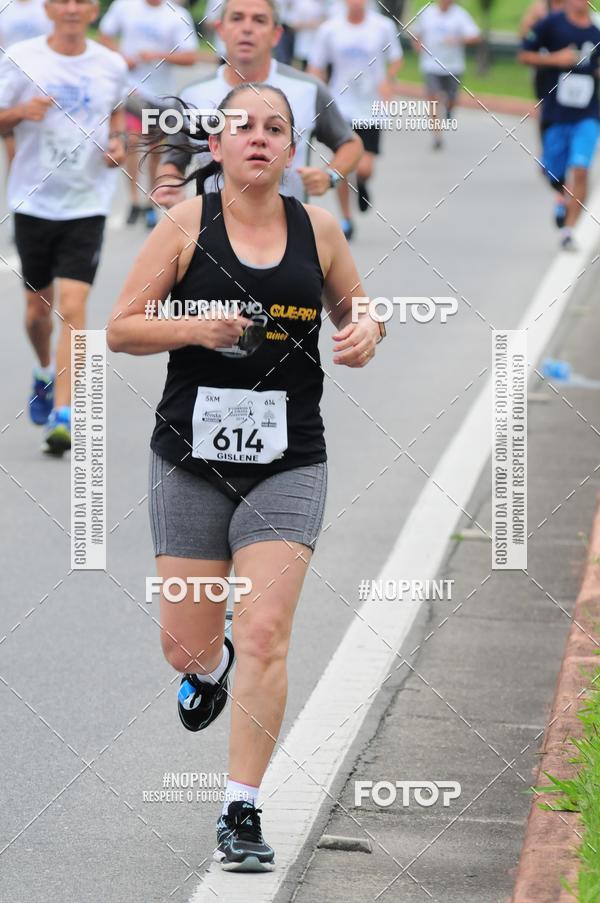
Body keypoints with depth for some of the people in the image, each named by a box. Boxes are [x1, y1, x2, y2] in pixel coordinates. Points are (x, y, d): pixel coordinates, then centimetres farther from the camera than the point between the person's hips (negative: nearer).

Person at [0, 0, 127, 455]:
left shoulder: (111, 65, 1)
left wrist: (117, 142, 2)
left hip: (87, 202, -1)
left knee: (73, 308, -12)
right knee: (38, 307, 13)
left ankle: (63, 415, -13)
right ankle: (45, 374, 45)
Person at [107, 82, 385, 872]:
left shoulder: (317, 228, 4)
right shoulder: (187, 223, -2)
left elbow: (357, 310, 19)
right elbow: (121, 328, -2)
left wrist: (365, 334, -4)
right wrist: (196, 327, -18)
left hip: (288, 460, 0)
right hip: (191, 458, 0)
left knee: (265, 636, -11)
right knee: (186, 643, 7)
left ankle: (243, 813, -2)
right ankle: (212, 668, 46)